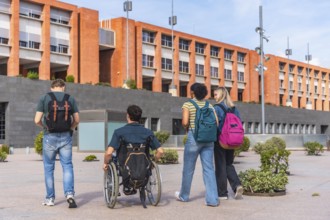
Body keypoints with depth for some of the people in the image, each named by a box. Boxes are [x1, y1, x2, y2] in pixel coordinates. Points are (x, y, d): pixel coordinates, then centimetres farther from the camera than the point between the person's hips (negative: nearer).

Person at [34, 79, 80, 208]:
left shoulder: (44, 98, 0)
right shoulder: (70, 99, 5)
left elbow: (37, 120, -5)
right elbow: (76, 120, 5)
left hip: (50, 137, -1)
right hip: (66, 136, 1)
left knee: (49, 167, 10)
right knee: (67, 166, 5)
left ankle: (50, 198, 15)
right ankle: (69, 193, -13)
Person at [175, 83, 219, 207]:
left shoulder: (187, 105, -4)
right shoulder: (209, 105, 8)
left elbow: (185, 122, -15)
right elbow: (216, 122, 1)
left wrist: (187, 128, 6)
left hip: (194, 137, -4)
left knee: (188, 168, 10)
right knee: (209, 168, 2)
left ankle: (184, 196, 26)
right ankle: (212, 199, -4)